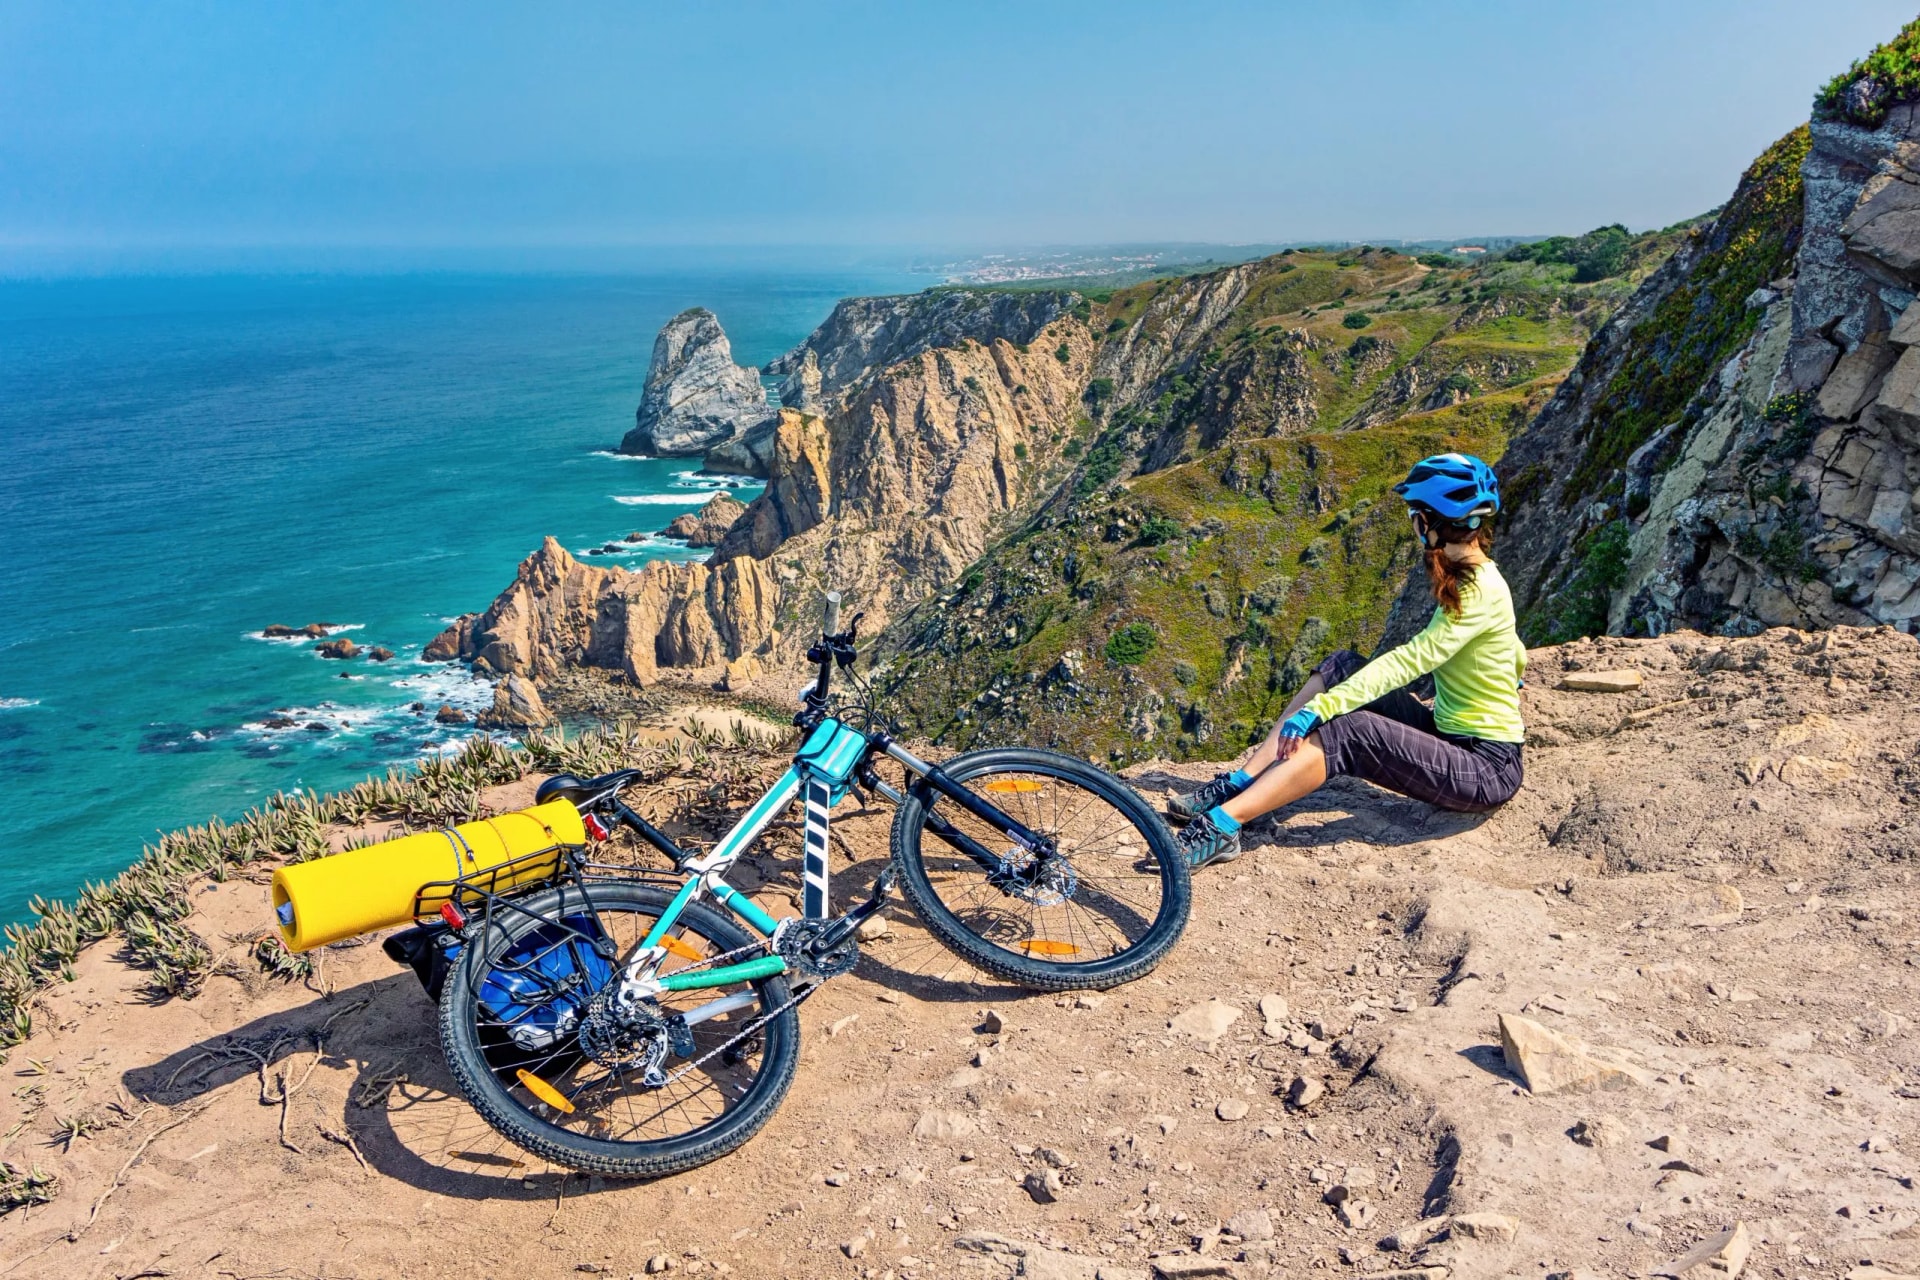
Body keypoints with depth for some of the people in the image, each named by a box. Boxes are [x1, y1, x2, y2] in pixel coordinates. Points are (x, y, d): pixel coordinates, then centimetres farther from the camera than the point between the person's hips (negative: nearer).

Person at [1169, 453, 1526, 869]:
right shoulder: (1464, 577, 8)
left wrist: (1318, 708, -37)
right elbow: (1515, 658, 22)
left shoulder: (1481, 591, -20)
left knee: (1346, 733, -29)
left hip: (1489, 769, -9)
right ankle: (1237, 786, -11)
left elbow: (1409, 661, -31)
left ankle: (1221, 828, -33)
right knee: (1343, 668, -5)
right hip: (1447, 736, 9)